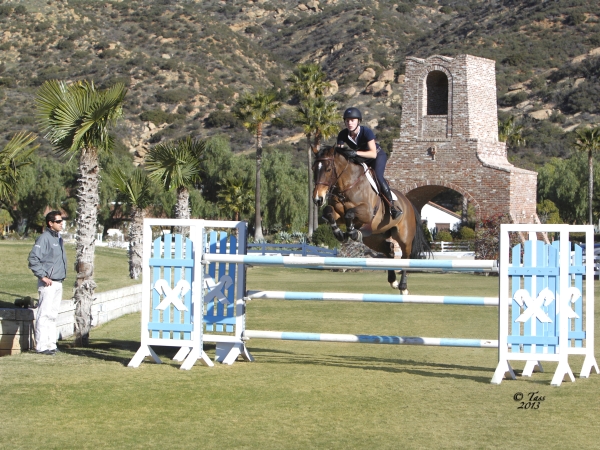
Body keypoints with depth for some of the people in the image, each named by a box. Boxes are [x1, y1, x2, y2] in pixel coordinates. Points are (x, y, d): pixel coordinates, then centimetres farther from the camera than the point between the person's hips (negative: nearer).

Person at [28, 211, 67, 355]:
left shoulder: (59, 239, 15)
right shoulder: (44, 238, -13)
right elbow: (33, 258, -19)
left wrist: (62, 276, 14)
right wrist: (43, 276, -19)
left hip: (58, 283, 9)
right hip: (48, 284, -9)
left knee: (53, 315, 12)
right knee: (44, 315, -8)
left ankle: (51, 344, 18)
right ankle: (41, 346, -7)